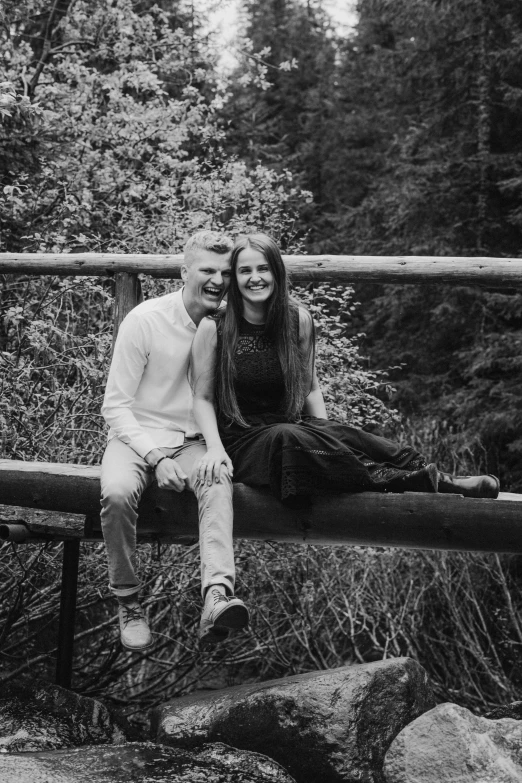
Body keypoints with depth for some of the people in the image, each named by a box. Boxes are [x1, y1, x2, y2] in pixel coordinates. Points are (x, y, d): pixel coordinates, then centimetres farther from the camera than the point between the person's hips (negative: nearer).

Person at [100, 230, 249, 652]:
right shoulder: (145, 320, -8)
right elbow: (116, 405, -7)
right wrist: (156, 457, -19)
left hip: (194, 442, 2)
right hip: (137, 437, -2)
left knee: (218, 483, -32)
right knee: (117, 492, -34)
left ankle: (217, 595, -48)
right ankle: (129, 603, -17)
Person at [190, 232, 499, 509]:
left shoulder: (298, 319, 4)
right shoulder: (214, 328, -6)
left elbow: (310, 388, 11)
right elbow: (203, 398, -2)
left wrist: (326, 436, -4)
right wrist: (215, 448, -18)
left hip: (292, 428, 3)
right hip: (242, 440, -3)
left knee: (339, 434, -32)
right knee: (287, 439, -37)